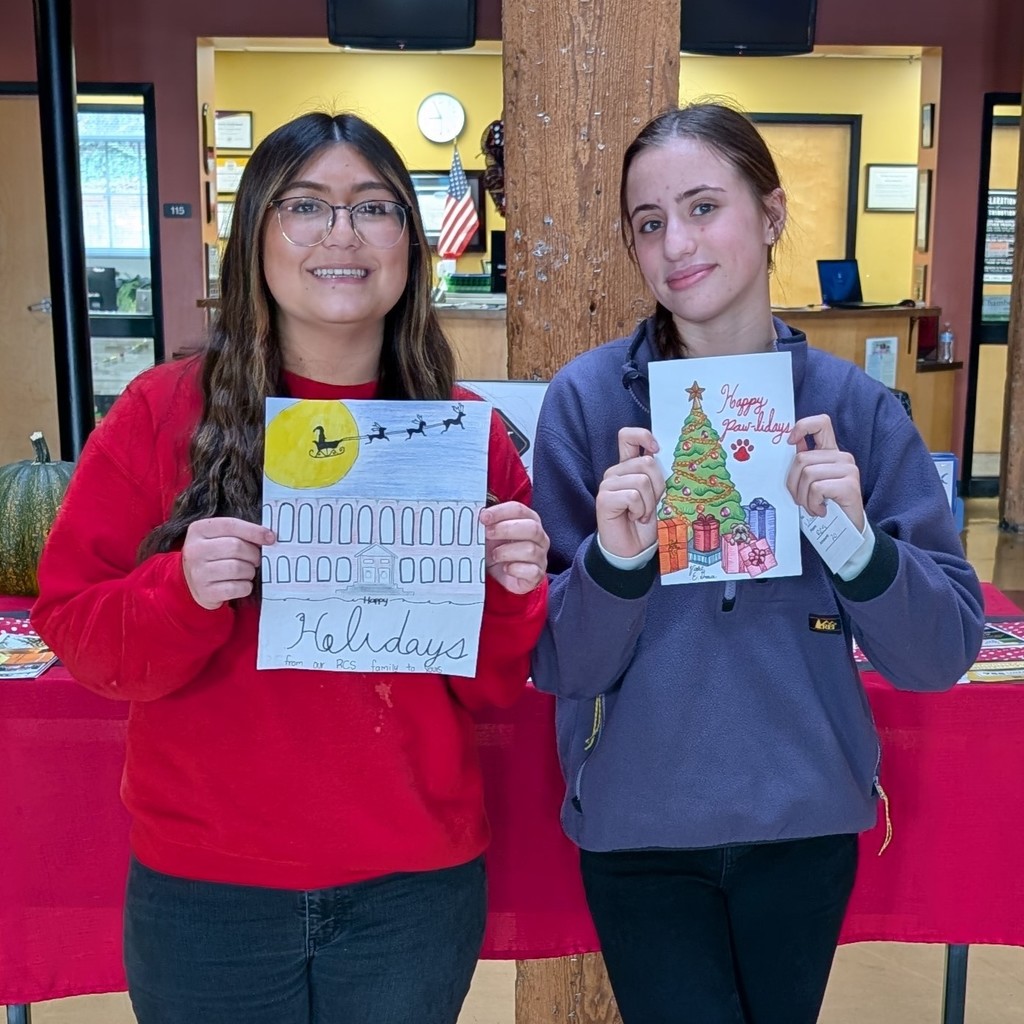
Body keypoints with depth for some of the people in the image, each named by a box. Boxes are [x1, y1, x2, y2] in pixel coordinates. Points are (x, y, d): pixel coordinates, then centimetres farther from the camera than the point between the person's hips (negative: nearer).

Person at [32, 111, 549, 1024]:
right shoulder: (163, 412, -6)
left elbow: (493, 682, 3)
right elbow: (71, 627, -3)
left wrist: (510, 593, -17)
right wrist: (182, 592, -22)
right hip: (206, 890, -1)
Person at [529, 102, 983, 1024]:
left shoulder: (854, 405, -6)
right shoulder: (588, 398, -10)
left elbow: (943, 654, -6)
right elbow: (559, 667, -9)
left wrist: (855, 540, -23)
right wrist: (615, 559, -28)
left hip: (807, 823, 3)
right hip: (641, 828, -2)